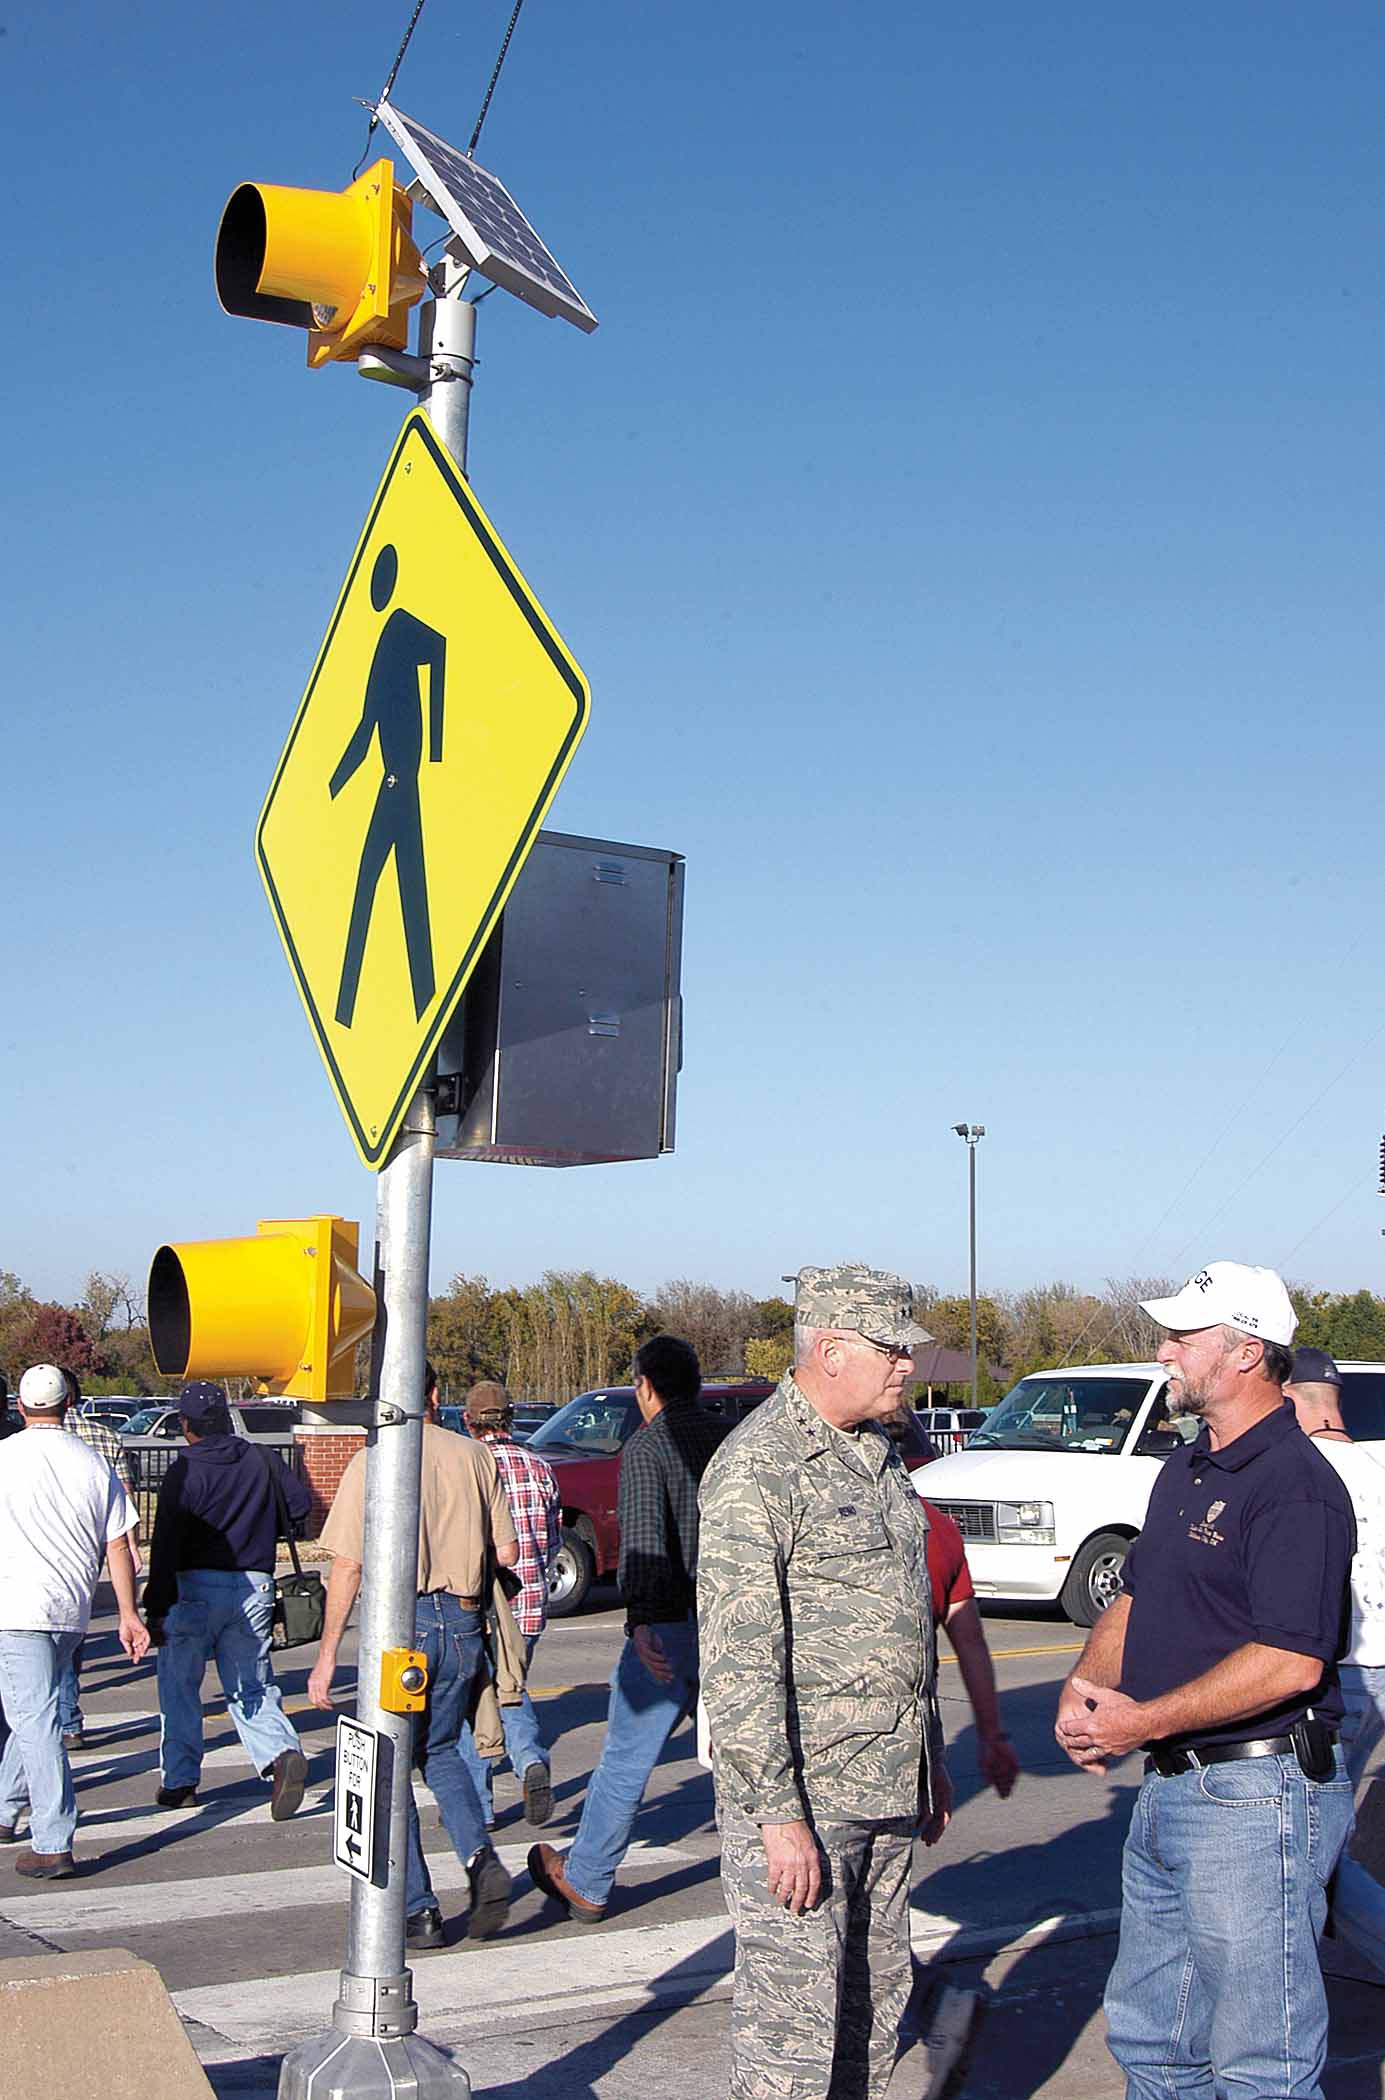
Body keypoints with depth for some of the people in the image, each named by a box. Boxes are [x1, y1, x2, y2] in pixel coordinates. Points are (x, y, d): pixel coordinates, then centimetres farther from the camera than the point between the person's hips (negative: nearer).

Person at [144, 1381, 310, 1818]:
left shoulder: (184, 1471, -9)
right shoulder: (261, 1459, 4)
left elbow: (166, 1545, -13)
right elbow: (300, 1502, 13)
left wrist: (156, 1609, -11)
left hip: (196, 1587, -4)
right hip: (255, 1589, 4)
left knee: (179, 1685, 13)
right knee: (251, 1687, 10)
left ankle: (180, 1781, 16)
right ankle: (282, 1753, -15)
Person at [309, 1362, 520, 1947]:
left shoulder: (372, 1463, -7)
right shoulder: (475, 1457, 3)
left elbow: (347, 1566, -10)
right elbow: (507, 1553, 5)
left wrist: (327, 1653, -5)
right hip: (463, 1624, 4)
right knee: (441, 1750, 22)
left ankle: (418, 1910, 10)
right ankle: (481, 1859, 0)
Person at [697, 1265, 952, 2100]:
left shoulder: (880, 1454, 13)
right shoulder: (758, 1467, -15)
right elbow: (738, 1656, -19)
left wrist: (933, 1759, 21)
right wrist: (777, 1813, -21)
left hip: (887, 1789, 8)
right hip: (800, 1790, -8)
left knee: (877, 2003, 15)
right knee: (792, 2022, -2)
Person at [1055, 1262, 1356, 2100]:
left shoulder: (1295, 1484, -18)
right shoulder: (1186, 1470, 14)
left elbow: (1290, 1663, -25)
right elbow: (1135, 1597, 20)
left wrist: (1143, 1723, -21)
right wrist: (1087, 1682, 0)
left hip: (1257, 1794, -10)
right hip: (1170, 1789, 10)